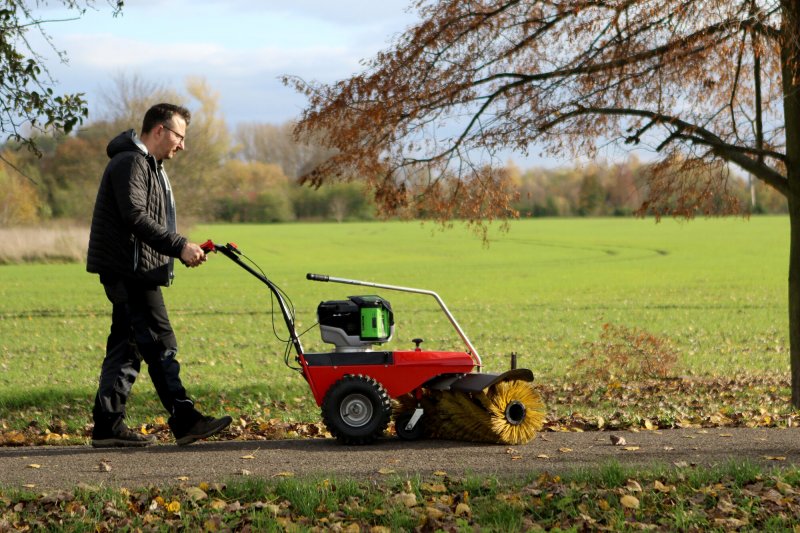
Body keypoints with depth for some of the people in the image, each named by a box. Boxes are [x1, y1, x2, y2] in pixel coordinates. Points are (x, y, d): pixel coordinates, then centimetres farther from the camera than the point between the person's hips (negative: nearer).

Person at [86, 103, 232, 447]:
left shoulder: (149, 166, 23)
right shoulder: (130, 163, -12)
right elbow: (135, 217, -22)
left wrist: (184, 248, 11)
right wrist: (180, 246, -23)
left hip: (134, 272, 11)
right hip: (129, 270, -11)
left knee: (127, 346, 9)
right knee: (160, 344, -9)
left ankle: (108, 426, 10)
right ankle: (185, 421, -8)